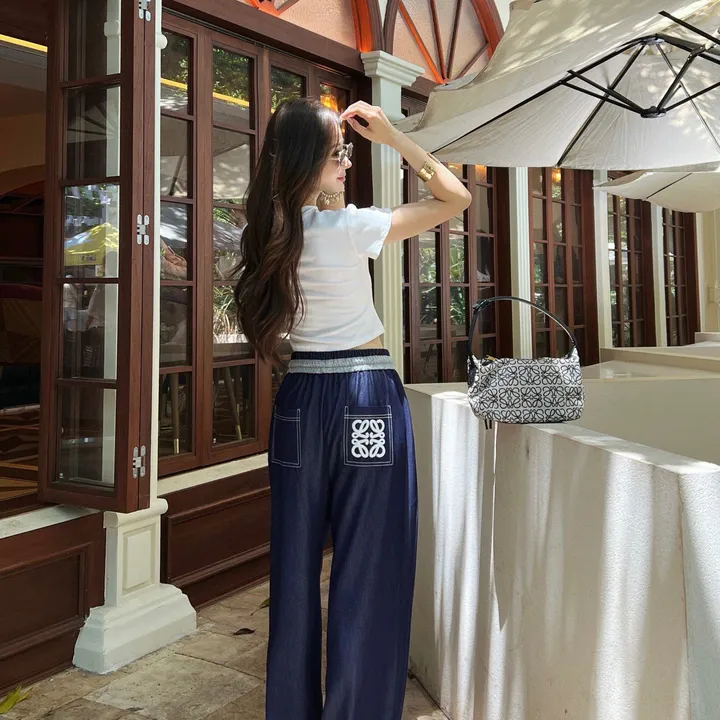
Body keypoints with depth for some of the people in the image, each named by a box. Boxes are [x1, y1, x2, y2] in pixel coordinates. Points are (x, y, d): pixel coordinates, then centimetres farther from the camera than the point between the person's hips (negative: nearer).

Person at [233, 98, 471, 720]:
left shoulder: (274, 231, 4)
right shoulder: (347, 227, -13)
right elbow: (455, 196, -4)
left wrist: (330, 133, 20)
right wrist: (391, 135, -1)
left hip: (301, 396, 7)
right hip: (366, 396, -7)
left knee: (297, 564, 15)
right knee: (368, 569, 4)